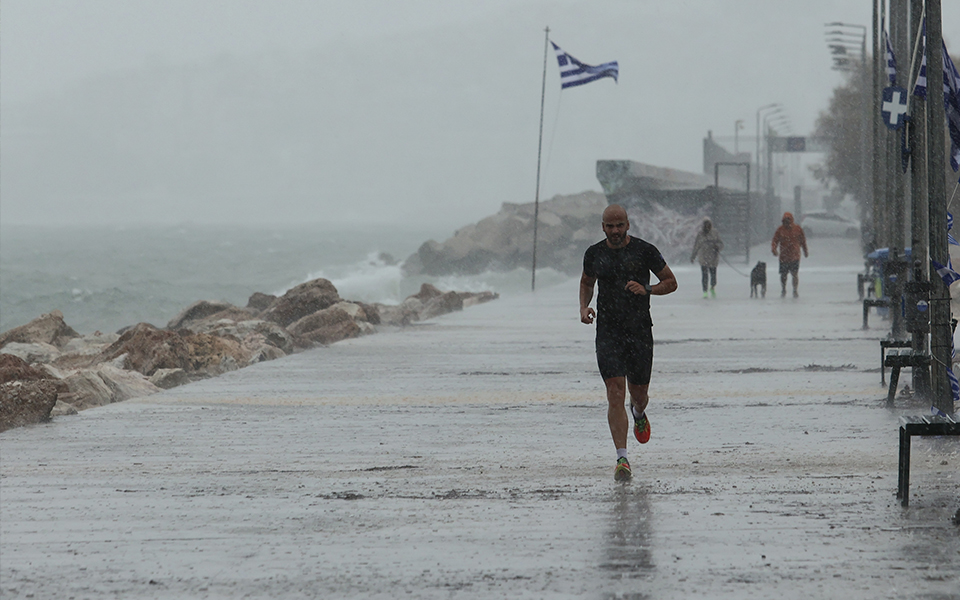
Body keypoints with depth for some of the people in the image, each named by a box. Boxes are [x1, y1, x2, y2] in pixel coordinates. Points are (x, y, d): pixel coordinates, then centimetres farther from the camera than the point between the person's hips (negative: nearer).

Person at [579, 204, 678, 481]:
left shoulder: (645, 251, -3)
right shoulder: (594, 254, 4)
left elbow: (671, 282, 4)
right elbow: (587, 282, 22)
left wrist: (646, 289, -14)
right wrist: (584, 307, 3)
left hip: (640, 331, 0)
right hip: (608, 332, 0)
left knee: (638, 393, 11)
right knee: (615, 394, -12)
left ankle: (639, 414, 52)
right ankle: (622, 460, -13)